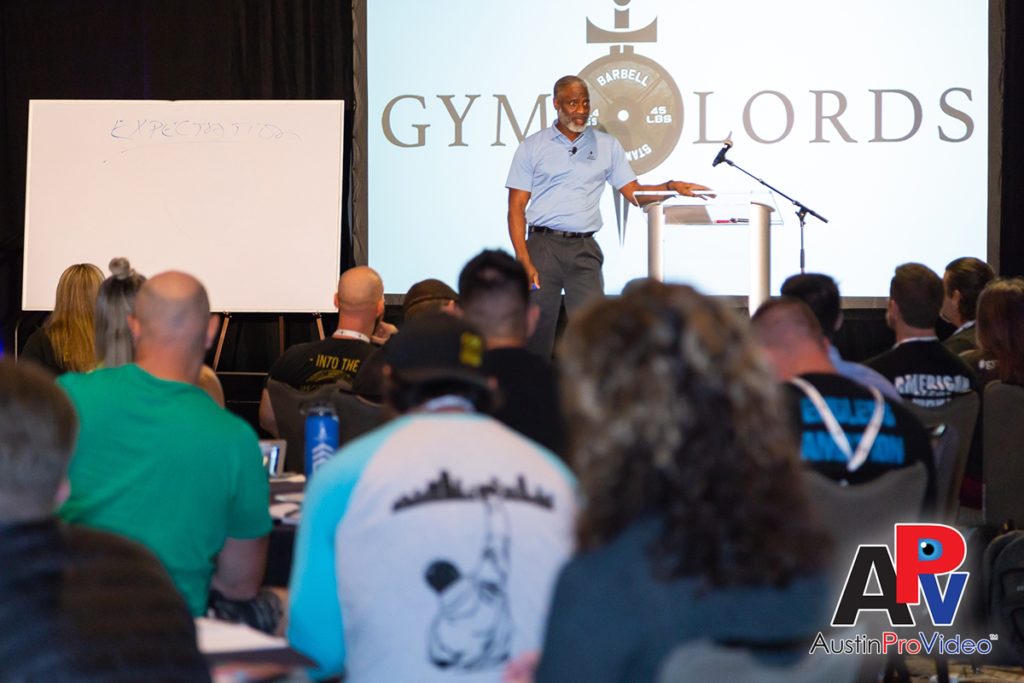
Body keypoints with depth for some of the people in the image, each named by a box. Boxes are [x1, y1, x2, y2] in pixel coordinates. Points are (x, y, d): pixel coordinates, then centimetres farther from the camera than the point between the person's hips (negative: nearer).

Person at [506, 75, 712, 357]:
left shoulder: (607, 145, 13)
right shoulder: (533, 147, 6)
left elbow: (633, 192, 12)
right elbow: (516, 207, 3)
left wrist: (670, 187, -8)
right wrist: (524, 261, -8)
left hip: (584, 249, 2)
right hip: (543, 245, -2)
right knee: (537, 328, -2)